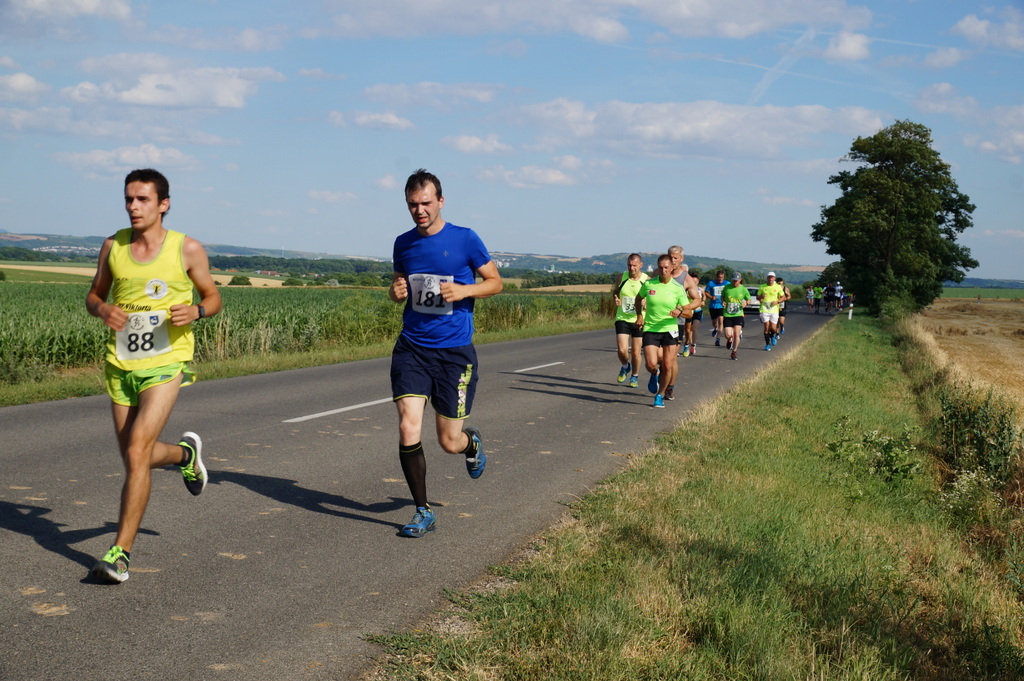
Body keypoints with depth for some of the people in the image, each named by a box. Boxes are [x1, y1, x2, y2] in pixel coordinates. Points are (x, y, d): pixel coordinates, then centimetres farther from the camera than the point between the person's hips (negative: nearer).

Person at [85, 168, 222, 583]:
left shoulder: (187, 249, -5)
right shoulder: (113, 246, 4)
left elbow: (213, 298, 6)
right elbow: (93, 295, 15)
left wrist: (195, 310, -17)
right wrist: (102, 309, -9)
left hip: (166, 363, -4)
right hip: (120, 364, 4)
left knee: (137, 452, -17)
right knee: (134, 459, 13)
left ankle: (121, 550, -8)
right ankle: (185, 453, 47)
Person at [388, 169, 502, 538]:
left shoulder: (465, 239, -5)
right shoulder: (403, 243, 6)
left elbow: (495, 281, 3)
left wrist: (464, 290, -16)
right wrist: (395, 291, -2)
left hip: (455, 352, -2)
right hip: (411, 349, 3)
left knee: (450, 442, 3)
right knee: (408, 430, -12)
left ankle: (472, 442, 42)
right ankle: (423, 511, 4)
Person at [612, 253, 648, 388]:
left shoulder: (647, 280, -5)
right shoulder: (622, 277, 0)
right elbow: (615, 291, 16)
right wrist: (615, 299, -7)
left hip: (639, 320, -1)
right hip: (622, 319, 1)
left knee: (636, 352, 5)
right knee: (622, 350, -10)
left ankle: (635, 376, 28)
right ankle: (625, 367, 23)